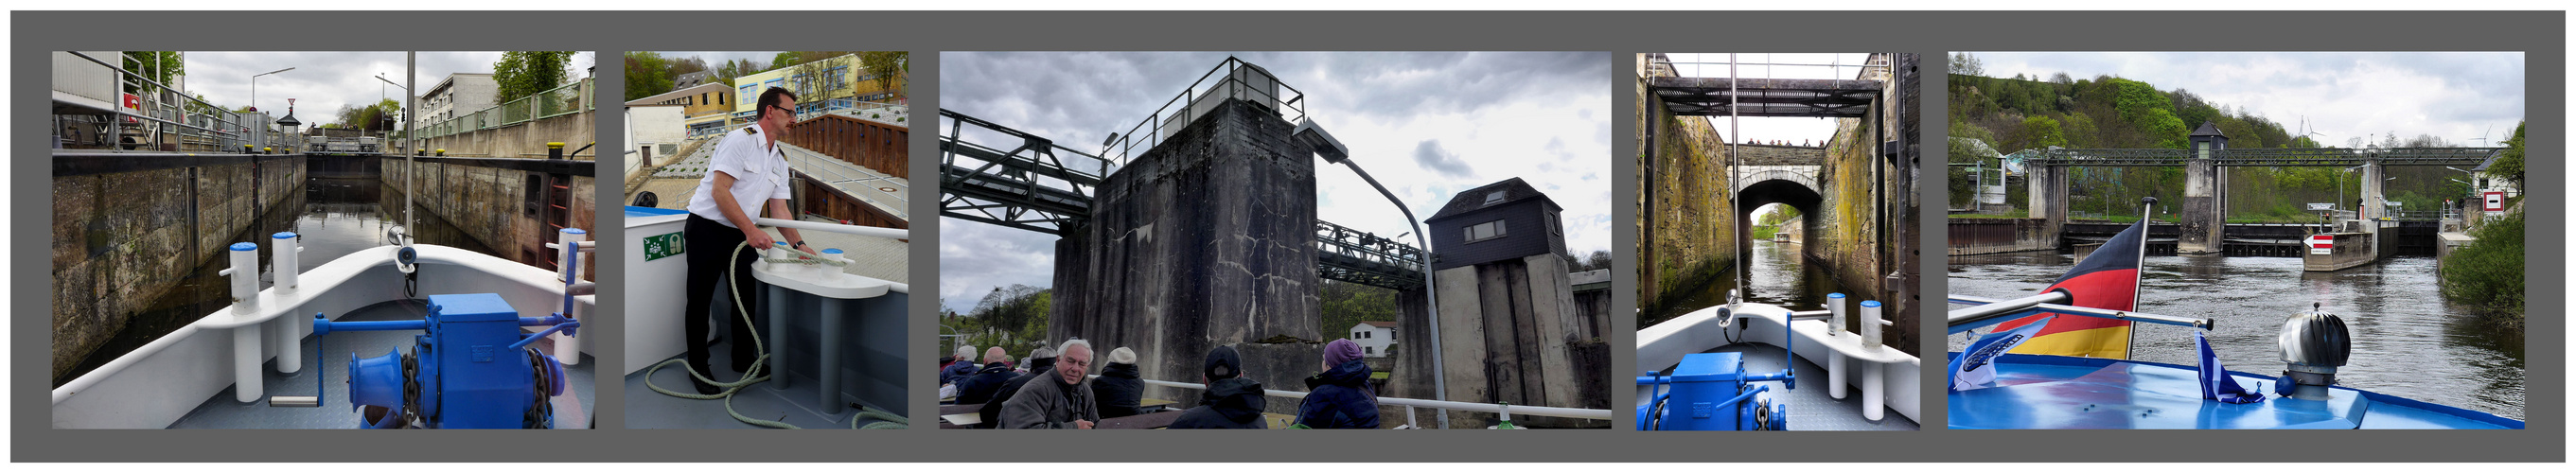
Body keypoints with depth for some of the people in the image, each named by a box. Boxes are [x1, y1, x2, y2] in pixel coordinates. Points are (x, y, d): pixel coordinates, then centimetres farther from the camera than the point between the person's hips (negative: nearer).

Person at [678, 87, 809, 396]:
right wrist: (751, 230, -26)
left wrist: (799, 244, 2)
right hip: (707, 230, -8)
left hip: (742, 235, 8)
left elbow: (779, 209, 13)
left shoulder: (779, 161, 12)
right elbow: (720, 191, -22)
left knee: (746, 298, 12)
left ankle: (743, 359, 27)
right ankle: (698, 367, 11)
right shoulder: (740, 140, -15)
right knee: (700, 300, 0)